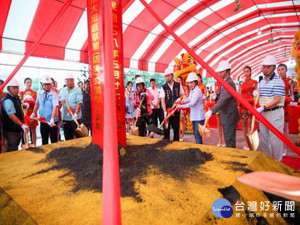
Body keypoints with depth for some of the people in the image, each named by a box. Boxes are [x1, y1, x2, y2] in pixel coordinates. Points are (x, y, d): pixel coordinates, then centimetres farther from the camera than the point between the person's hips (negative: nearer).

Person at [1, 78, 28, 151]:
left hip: (17, 129, 9)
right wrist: (22, 125, -24)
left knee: (15, 148, 20)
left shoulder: (16, 97, 9)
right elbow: (12, 116, -26)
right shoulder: (8, 100, -20)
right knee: (11, 151, -3)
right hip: (11, 131, -9)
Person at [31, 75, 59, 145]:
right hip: (43, 120, 6)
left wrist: (52, 119, -36)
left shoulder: (54, 94, -13)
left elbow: (55, 107, -25)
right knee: (44, 140, 16)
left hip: (52, 121, -5)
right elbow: (37, 104, 22)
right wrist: (33, 113, 22)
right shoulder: (40, 93, 6)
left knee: (54, 140, 2)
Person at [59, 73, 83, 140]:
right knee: (68, 137, 13)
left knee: (78, 136, -1)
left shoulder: (77, 91, -5)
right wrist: (60, 100, -4)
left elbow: (79, 103, -15)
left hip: (75, 118, -5)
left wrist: (76, 113, -28)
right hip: (65, 118, 5)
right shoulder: (62, 90, 12)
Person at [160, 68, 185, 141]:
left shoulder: (178, 85, 4)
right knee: (166, 128, 1)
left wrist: (179, 99, -9)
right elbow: (163, 101, -5)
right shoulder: (164, 87, -1)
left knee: (176, 128, 8)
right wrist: (165, 111, -16)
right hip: (167, 110, -1)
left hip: (176, 110, 1)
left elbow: (182, 95, 14)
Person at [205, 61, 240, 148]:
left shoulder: (229, 83, -20)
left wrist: (212, 111, -36)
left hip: (230, 116, -10)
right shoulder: (225, 82, 14)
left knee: (229, 140, -3)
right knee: (228, 138, 18)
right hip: (227, 116, 10)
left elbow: (224, 99, -31)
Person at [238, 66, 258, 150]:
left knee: (249, 124, -7)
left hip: (251, 104, -3)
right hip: (243, 104, 3)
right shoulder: (241, 83, 12)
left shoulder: (254, 82, 5)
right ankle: (246, 143, 14)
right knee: (244, 124, 5)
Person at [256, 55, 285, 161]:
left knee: (275, 139, -1)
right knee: (264, 138, 14)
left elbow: (277, 100, -18)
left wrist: (263, 108, -26)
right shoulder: (261, 82, 12)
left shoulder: (278, 81, -11)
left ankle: (278, 162, 15)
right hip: (262, 113, 7)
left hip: (275, 113, -7)